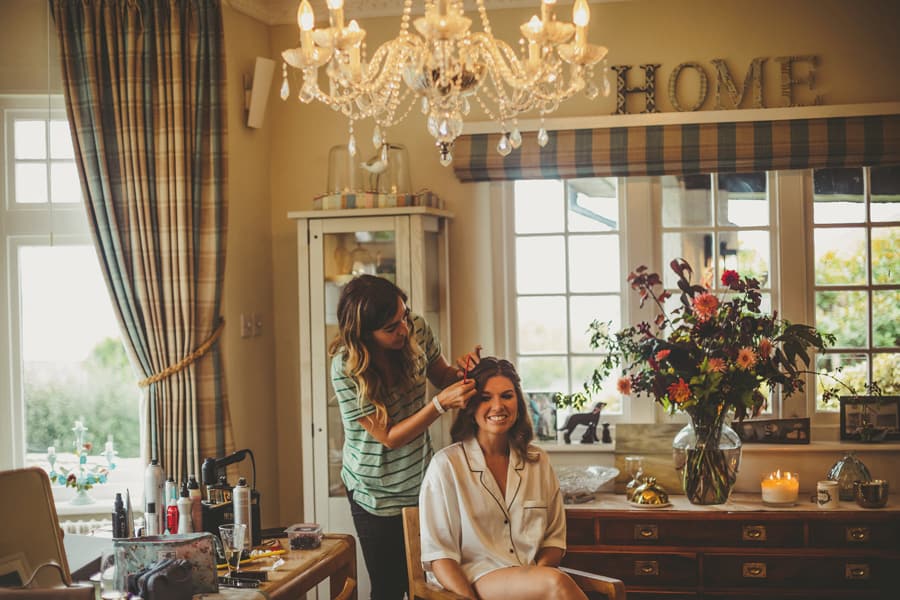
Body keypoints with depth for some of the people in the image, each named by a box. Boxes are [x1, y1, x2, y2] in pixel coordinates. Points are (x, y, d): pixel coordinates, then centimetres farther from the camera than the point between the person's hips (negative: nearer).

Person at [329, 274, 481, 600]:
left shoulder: (417, 329, -12)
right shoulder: (346, 368, -24)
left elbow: (441, 376, 8)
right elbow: (389, 437, -22)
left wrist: (461, 369, -16)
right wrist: (442, 403, -33)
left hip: (421, 482, 4)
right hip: (378, 496, -4)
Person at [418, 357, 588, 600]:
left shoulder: (538, 461, 14)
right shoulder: (447, 464, 0)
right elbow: (438, 554, -3)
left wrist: (539, 572, -6)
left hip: (530, 579, 4)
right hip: (472, 578, -4)